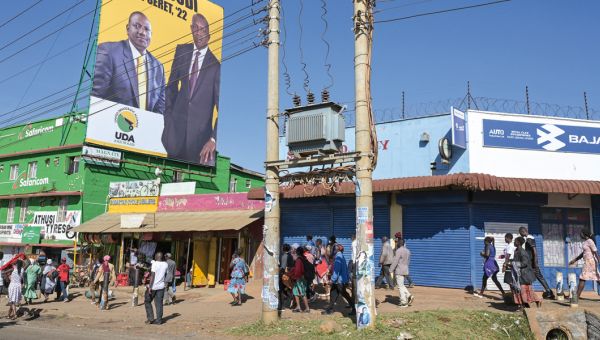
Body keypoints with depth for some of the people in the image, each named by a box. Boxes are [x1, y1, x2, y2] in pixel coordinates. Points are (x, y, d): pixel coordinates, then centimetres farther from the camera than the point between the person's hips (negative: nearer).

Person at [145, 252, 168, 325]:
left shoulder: (155, 264, -12)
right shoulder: (165, 264, 4)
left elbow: (152, 276, -16)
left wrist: (150, 287, -16)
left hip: (153, 286, -5)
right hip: (161, 286, 5)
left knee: (147, 301, 11)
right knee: (159, 304, 7)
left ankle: (150, 318, 6)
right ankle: (159, 320, 6)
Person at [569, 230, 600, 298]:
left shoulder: (589, 241, -11)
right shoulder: (586, 242, 17)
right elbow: (584, 253, 25)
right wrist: (575, 260, 26)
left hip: (590, 261, -10)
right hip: (589, 261, 10)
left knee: (582, 279, -7)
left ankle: (577, 296, -5)